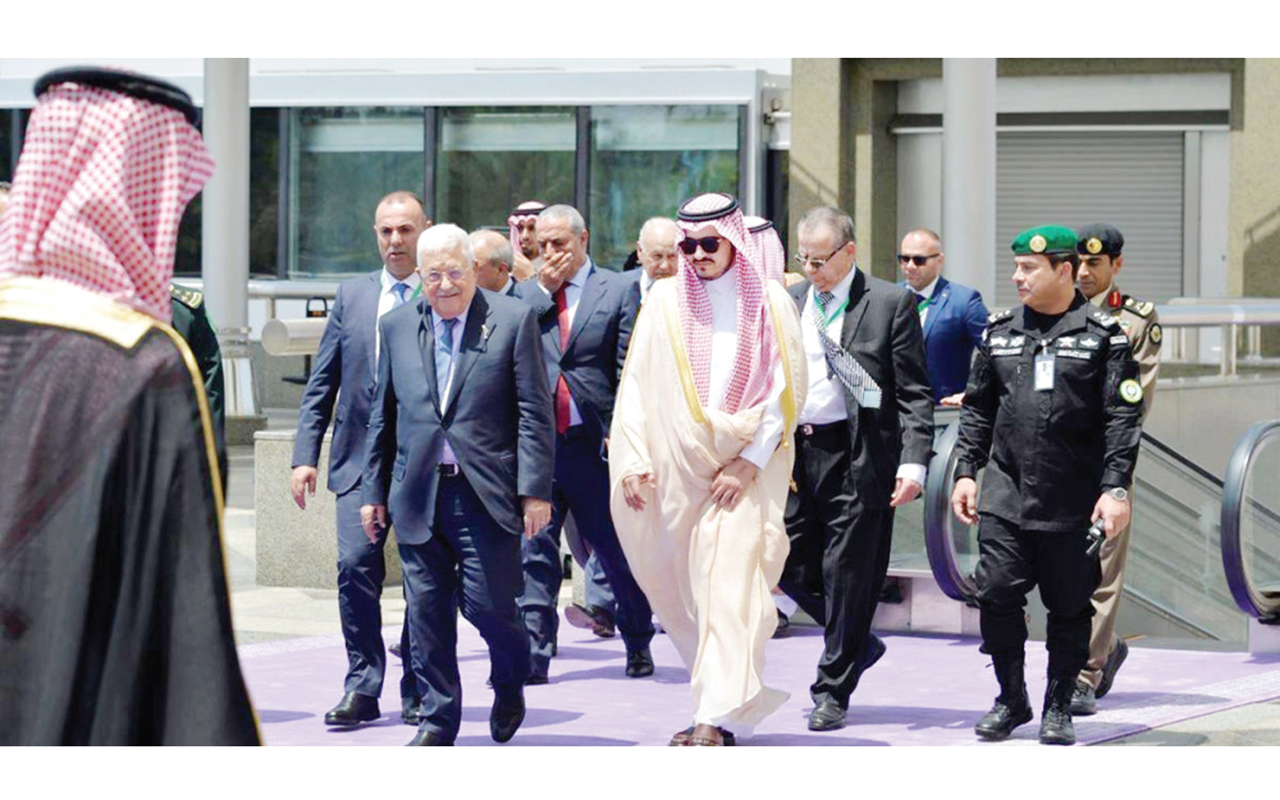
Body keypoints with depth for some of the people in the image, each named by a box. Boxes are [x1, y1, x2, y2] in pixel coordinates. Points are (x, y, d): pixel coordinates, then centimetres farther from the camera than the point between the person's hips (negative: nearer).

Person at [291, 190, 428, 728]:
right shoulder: (352, 296, 11)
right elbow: (322, 384, 12)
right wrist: (305, 455, 4)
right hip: (360, 458, 2)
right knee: (356, 564, -10)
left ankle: (418, 689, 16)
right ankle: (362, 687, -1)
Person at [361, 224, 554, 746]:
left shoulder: (513, 320, 0)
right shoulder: (397, 326, 11)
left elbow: (535, 412, -3)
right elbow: (383, 416, 16)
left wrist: (535, 489, -9)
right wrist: (374, 491, 14)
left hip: (486, 494, -3)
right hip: (418, 497, 3)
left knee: (487, 604, -5)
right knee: (427, 613, 3)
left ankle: (510, 682, 25)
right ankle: (437, 719, 15)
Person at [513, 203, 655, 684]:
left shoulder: (617, 291, 2)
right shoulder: (527, 294, 13)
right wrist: (543, 291, -5)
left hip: (592, 441, -2)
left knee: (617, 550, 8)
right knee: (533, 550, -1)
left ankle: (638, 644, 26)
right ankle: (532, 655, 0)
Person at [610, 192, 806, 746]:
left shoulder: (769, 304, 2)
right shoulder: (665, 300, 7)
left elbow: (785, 390, 0)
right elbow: (637, 383, 6)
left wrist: (750, 461, -9)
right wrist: (634, 459, -3)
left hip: (746, 468, -3)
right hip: (678, 467, 3)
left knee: (729, 585, -13)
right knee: (685, 590, 6)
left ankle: (717, 717, -19)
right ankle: (738, 696, 22)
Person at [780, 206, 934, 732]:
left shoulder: (891, 304, -3)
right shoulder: (787, 304, 11)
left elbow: (913, 393, -5)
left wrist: (913, 463, -14)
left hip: (858, 456, -5)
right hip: (794, 452, 5)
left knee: (847, 573, -1)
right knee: (792, 566, 5)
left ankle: (833, 692, 9)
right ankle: (859, 644, 29)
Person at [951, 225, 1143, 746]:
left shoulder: (1103, 335, -2)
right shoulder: (1001, 331, 10)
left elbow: (1122, 417, -4)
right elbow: (978, 408, 16)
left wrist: (1116, 488, -11)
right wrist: (966, 471, 9)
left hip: (1073, 503, -3)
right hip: (1006, 494, 3)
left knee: (1070, 607, 4)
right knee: (997, 595, -4)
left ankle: (1059, 708, 17)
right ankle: (1011, 701, 13)